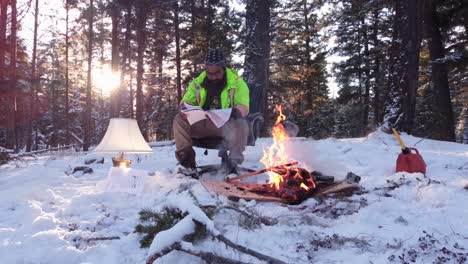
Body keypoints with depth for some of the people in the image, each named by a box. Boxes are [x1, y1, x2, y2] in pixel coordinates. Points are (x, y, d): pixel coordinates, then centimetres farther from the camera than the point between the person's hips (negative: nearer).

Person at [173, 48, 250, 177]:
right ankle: (188, 163, -21)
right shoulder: (198, 82, 9)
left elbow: (243, 105, -8)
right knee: (179, 120, -20)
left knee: (240, 125, -36)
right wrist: (184, 107, -14)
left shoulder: (236, 82, -1)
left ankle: (232, 164, -17)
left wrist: (237, 111, -33)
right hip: (202, 123, 3)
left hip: (226, 123, -3)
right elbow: (186, 100, 13)